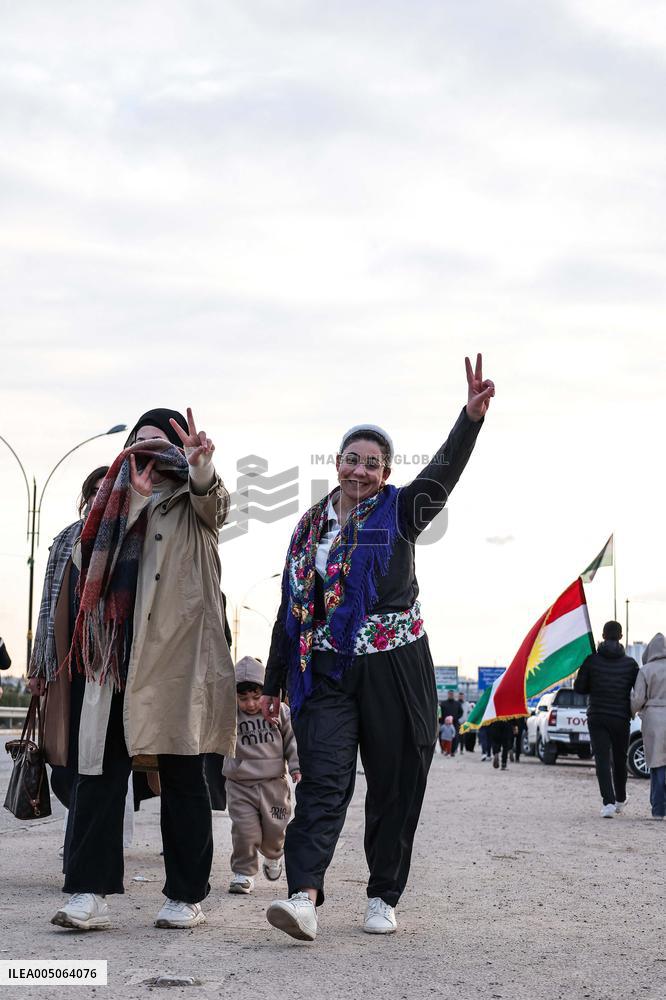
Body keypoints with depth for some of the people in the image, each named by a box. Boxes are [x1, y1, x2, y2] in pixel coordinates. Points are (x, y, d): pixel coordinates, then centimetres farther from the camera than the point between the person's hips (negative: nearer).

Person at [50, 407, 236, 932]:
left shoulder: (190, 502, 6)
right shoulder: (119, 505, 20)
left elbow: (214, 500, -17)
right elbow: (90, 560, 6)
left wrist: (201, 467, -42)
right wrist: (135, 496, -5)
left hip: (176, 656, -4)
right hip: (117, 657, 4)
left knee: (181, 773, 1)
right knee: (99, 768, -5)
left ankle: (187, 895, 9)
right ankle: (91, 892, -5)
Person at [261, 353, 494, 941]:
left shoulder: (397, 513, 4)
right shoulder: (309, 527, 13)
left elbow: (443, 473, -14)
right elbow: (291, 610, 16)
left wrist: (472, 417, -31)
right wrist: (273, 684, 15)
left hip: (394, 671, -2)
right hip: (326, 671, 2)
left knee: (394, 786, 4)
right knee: (323, 781, -11)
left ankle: (383, 898, 16)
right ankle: (304, 898, -22)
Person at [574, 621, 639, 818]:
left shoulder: (591, 660, -5)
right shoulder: (630, 663, -4)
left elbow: (579, 687, -1)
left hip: (597, 718, -1)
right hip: (621, 718, 1)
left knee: (602, 760, -4)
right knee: (620, 759, 17)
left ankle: (609, 802, -19)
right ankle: (620, 800, 32)